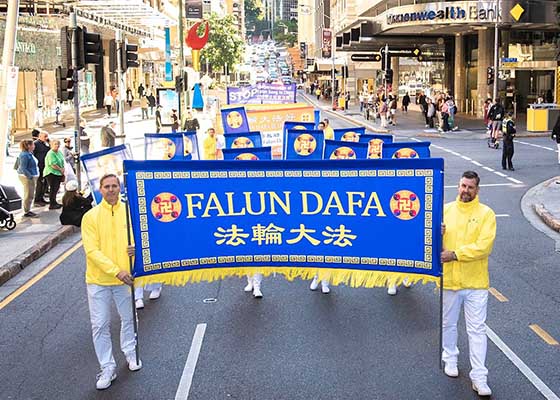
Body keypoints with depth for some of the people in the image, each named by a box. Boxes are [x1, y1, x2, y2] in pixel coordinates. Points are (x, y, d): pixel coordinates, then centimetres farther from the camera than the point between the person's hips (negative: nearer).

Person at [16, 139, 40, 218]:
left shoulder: (30, 154, 12)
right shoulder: (24, 155, -18)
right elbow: (23, 168, -23)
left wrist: (35, 176, 16)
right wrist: (30, 176, -25)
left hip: (32, 176, 10)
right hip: (27, 177, -10)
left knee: (31, 195, 16)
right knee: (28, 195, -5)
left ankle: (28, 210, 24)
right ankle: (26, 212, 1)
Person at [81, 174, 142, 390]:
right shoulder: (91, 216, -8)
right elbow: (92, 251, -13)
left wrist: (137, 247, -20)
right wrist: (116, 271, -22)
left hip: (125, 276, 2)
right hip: (98, 279, -1)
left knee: (128, 318, 17)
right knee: (100, 325, 2)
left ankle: (130, 352, 41)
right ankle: (108, 368, 14)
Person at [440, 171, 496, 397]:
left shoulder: (486, 214, -6)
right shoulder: (446, 210, 3)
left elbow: (484, 246, -17)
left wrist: (455, 254, -22)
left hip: (476, 282, -3)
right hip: (449, 279, 3)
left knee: (477, 330, 0)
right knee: (448, 324, 19)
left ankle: (479, 377, 4)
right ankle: (450, 359, 41)